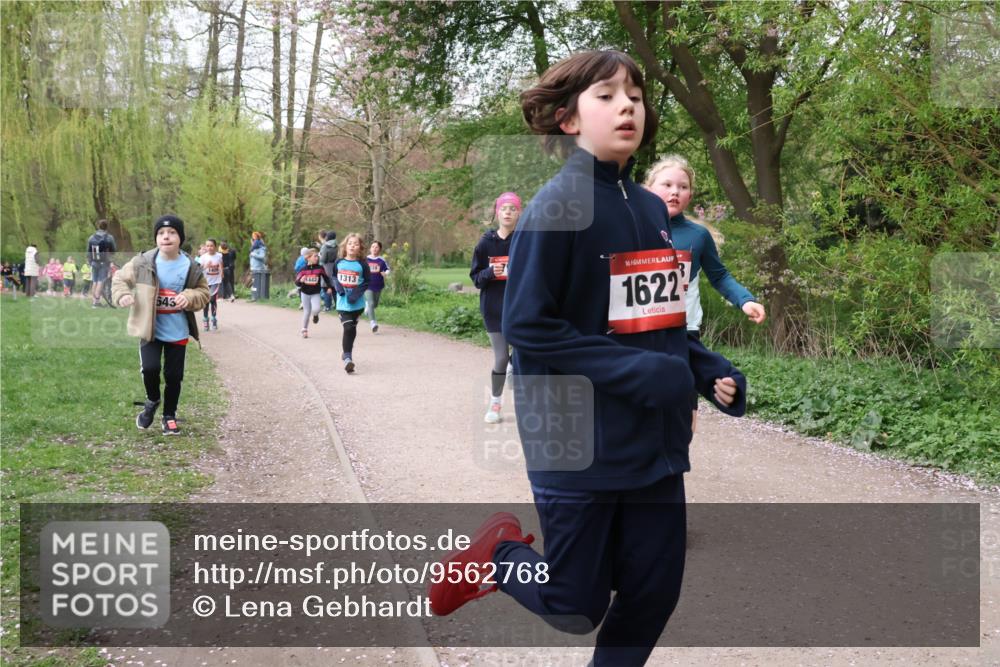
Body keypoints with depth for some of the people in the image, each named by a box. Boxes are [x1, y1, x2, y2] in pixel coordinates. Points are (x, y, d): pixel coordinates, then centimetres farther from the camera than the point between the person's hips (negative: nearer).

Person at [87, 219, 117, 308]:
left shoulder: (91, 238, 4)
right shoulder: (109, 238, -8)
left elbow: (88, 252, 8)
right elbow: (114, 250, -2)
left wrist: (90, 262, 19)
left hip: (94, 263, 4)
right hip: (104, 263, -4)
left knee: (95, 282, 12)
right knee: (101, 281, -4)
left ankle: (95, 301, 17)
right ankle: (96, 301, -12)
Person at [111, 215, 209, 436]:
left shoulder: (191, 267, -7)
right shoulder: (142, 262, -9)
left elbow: (203, 292, 4)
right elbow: (120, 278, 4)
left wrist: (189, 298, -17)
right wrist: (122, 294, -17)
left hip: (177, 332, 1)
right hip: (150, 329, -1)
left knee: (174, 376, 7)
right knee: (150, 368, -15)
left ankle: (169, 416, 28)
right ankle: (152, 401, 17)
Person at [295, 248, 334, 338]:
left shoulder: (319, 268, -5)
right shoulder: (303, 269, -8)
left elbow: (326, 278, 7)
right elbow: (297, 282, -8)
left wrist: (329, 287, -2)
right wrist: (300, 281, -30)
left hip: (315, 293, 0)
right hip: (305, 293, 0)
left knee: (316, 309, -21)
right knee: (306, 312, 7)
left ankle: (315, 315, 18)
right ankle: (304, 330, 23)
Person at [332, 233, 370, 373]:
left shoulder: (362, 264, -4)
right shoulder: (339, 262, 2)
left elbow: (367, 281, -2)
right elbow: (334, 277, 14)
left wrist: (356, 293, -15)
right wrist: (338, 286, -6)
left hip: (357, 303, 1)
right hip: (342, 302, -1)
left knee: (352, 330, 13)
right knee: (348, 328, -15)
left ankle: (347, 354, 32)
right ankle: (348, 357, -13)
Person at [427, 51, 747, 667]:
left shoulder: (652, 210, 7)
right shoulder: (557, 206, -14)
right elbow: (527, 326, -18)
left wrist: (710, 372, -1)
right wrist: (636, 371, -23)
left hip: (657, 443, 7)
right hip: (579, 445, -6)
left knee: (653, 595, 13)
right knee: (575, 609, 5)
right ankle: (498, 552, 32)